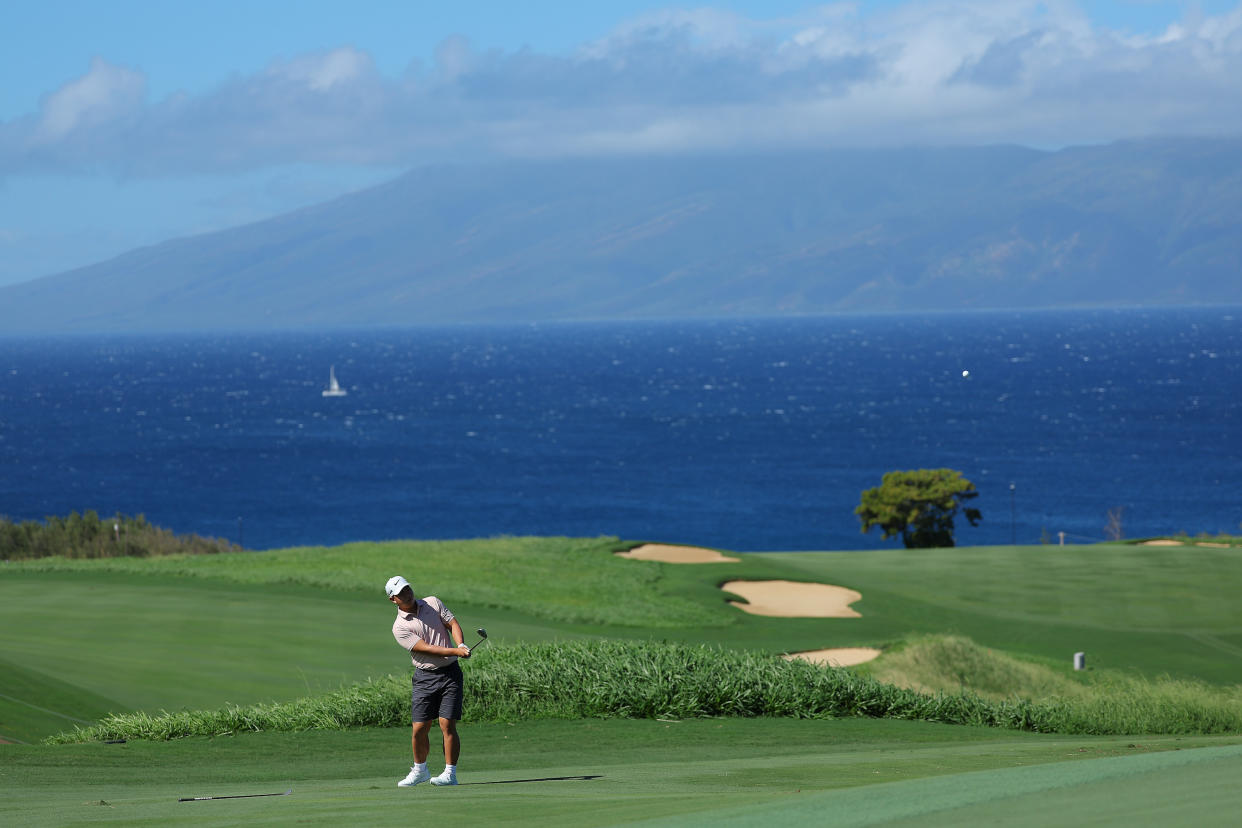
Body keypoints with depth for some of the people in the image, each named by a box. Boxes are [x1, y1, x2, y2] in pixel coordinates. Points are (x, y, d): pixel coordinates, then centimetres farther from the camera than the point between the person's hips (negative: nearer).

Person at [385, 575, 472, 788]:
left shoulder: (433, 603, 7)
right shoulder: (400, 627, -5)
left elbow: (452, 623, 4)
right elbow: (426, 648, -14)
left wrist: (461, 645, -16)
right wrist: (455, 652, -22)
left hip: (450, 673, 1)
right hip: (424, 677, 0)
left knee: (447, 725, -9)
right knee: (419, 729, 0)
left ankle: (450, 773, -4)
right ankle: (420, 770, 22)